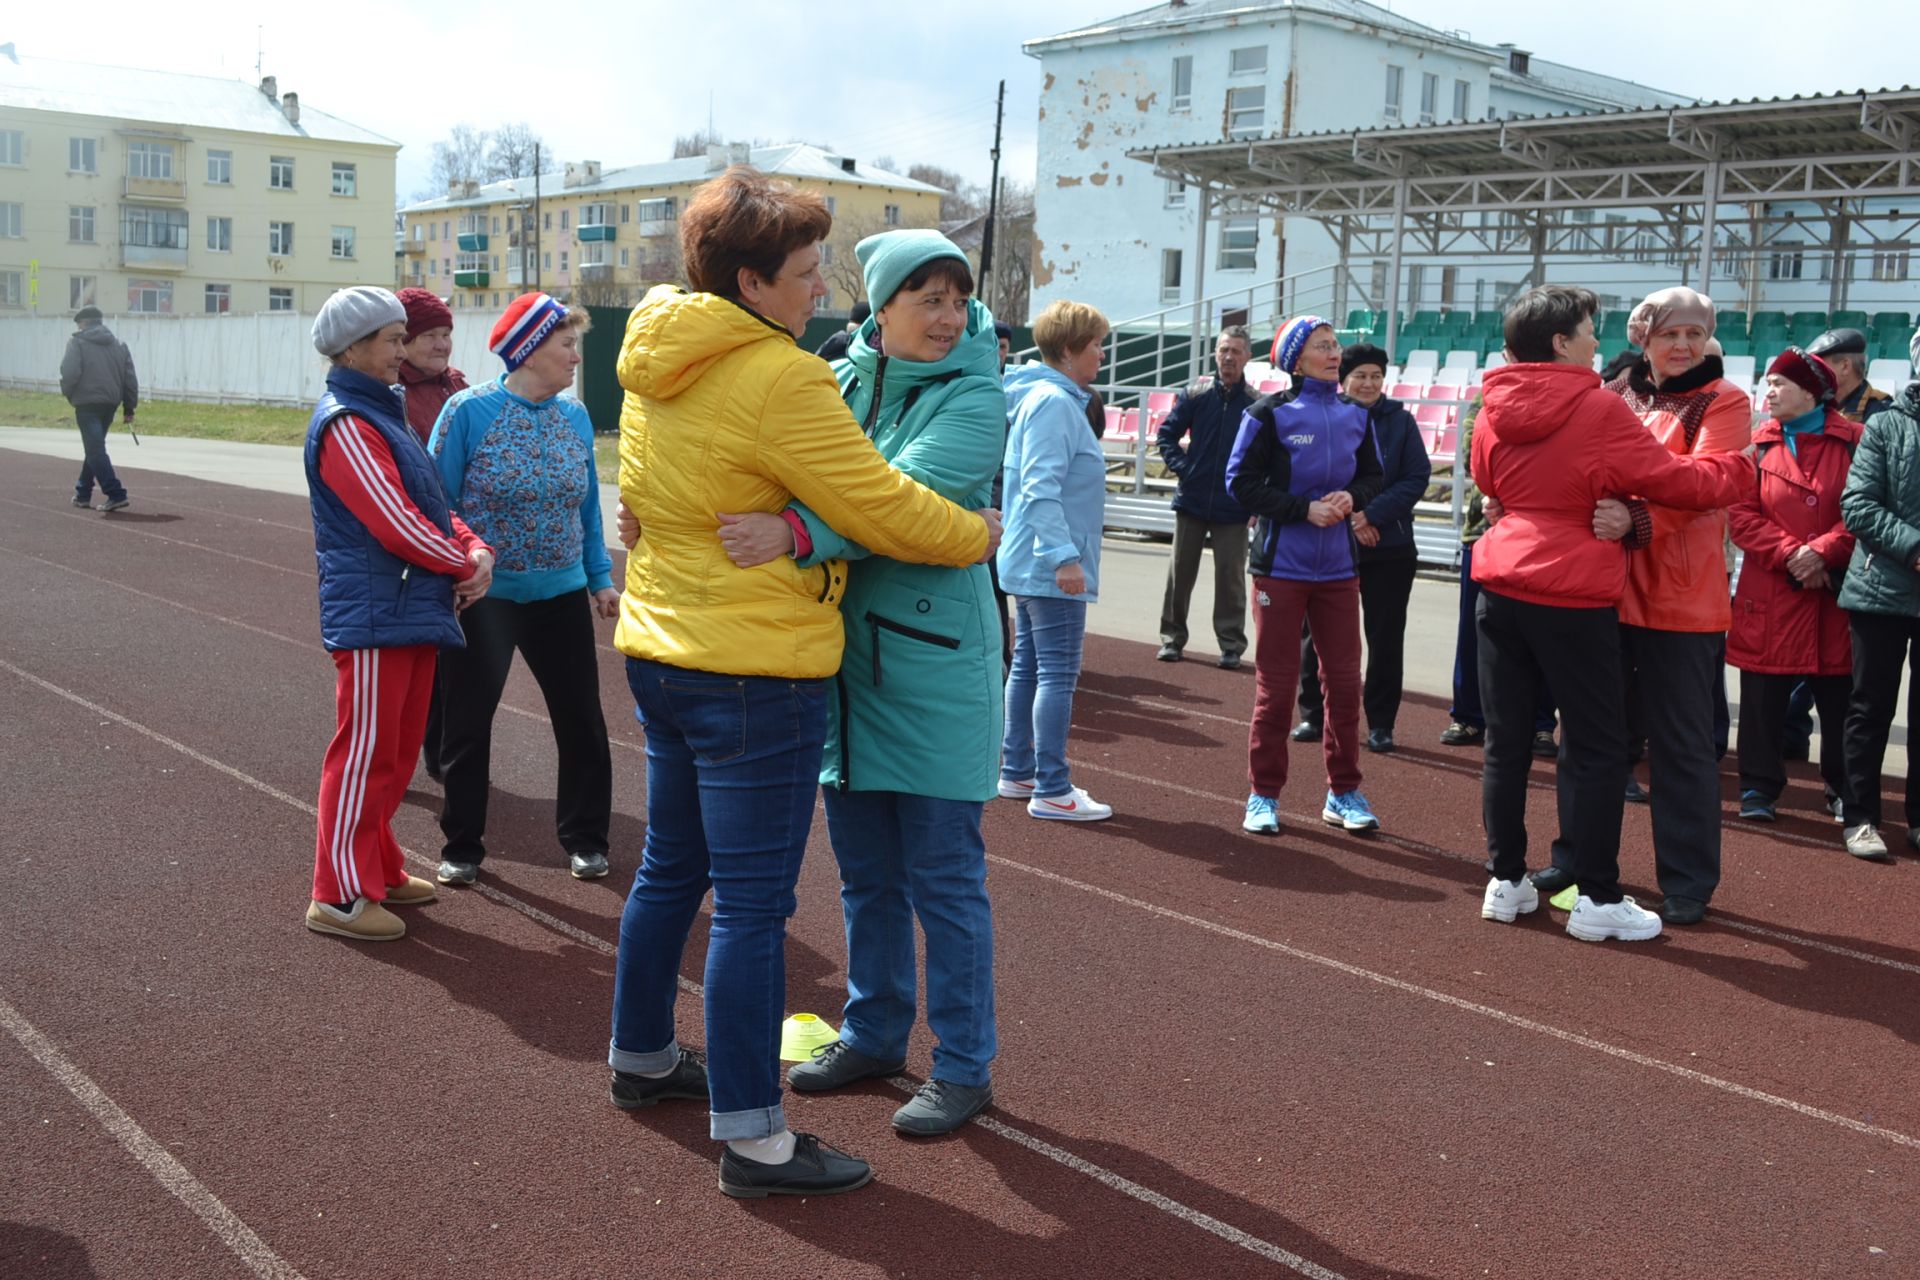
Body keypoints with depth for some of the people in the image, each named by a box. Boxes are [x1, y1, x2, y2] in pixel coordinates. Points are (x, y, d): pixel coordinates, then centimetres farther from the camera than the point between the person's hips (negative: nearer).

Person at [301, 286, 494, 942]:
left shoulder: (383, 413, 18)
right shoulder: (345, 424, -14)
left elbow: (429, 504, 17)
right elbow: (396, 525, -21)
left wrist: (474, 548, -1)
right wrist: (467, 564, -8)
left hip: (413, 611, 10)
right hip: (373, 613, -10)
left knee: (398, 751, 17)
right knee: (365, 753, -4)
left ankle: (380, 869, 29)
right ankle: (340, 895, 4)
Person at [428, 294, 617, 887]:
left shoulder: (575, 415, 3)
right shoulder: (469, 410, -11)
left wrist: (601, 578, 5)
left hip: (562, 595, 4)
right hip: (483, 598, -4)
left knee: (582, 720, 8)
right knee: (469, 723, 6)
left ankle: (585, 839, 24)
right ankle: (462, 847, 22)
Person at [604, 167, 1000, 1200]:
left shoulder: (653, 363, 8)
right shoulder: (779, 380, -19)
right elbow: (881, 508, -16)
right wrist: (981, 532, -1)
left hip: (662, 645, 9)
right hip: (756, 665, -9)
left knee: (672, 864, 22)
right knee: (753, 901, -3)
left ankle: (640, 1057, 38)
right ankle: (752, 1137, 5)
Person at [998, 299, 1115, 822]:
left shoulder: (1053, 397, 15)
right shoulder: (1054, 401, -15)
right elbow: (1041, 486, -23)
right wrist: (1065, 554, -26)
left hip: (1031, 562, 10)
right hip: (1052, 564, -10)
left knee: (1029, 666, 14)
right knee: (1058, 672, -7)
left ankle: (1018, 773, 22)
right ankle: (1052, 790, -3)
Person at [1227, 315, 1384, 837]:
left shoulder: (1356, 415, 7)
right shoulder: (1270, 413, -6)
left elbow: (1373, 476, 14)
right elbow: (1241, 481, -8)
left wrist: (1351, 497, -9)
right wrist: (1305, 509, -17)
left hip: (1338, 568, 4)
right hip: (1281, 564, -4)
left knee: (1345, 680, 6)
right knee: (1276, 685, 2)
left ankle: (1344, 792, 18)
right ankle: (1264, 794, 13)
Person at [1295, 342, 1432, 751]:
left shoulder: (1400, 420, 1)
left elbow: (1417, 479, -4)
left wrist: (1371, 514, -15)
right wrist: (1345, 518, -15)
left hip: (1389, 547, 0)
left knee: (1385, 637, 5)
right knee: (1319, 634, 6)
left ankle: (1380, 723, 15)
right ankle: (1314, 713, 21)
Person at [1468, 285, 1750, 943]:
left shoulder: (1494, 413, 5)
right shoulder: (1598, 410, -12)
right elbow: (1678, 481, -7)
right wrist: (1736, 470, 10)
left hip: (1501, 587, 6)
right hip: (1573, 598, -5)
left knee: (1506, 742, 10)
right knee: (1596, 750, 3)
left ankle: (1505, 881, 16)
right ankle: (1597, 900, 7)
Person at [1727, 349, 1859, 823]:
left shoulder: (1853, 442, 1)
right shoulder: (1758, 445, 6)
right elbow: (1741, 514, -2)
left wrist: (1823, 551, -17)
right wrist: (1790, 555, -13)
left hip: (1835, 592, -1)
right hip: (1769, 593, 1)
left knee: (1839, 697, 7)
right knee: (1762, 696, 2)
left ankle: (1844, 789, 22)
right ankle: (1759, 788, 13)